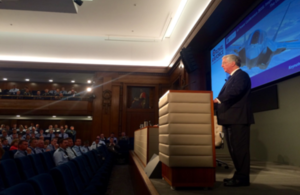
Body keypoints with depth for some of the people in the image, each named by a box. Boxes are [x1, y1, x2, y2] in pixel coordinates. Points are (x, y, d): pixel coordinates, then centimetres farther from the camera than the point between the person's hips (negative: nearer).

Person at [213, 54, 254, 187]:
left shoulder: (241, 75, -7)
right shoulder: (232, 77, 24)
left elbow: (235, 91, -24)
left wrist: (218, 100, -23)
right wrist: (218, 101, 4)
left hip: (238, 118, -10)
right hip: (230, 118, 10)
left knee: (239, 148, -6)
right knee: (234, 148, 14)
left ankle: (242, 178, 1)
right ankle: (239, 175, 23)